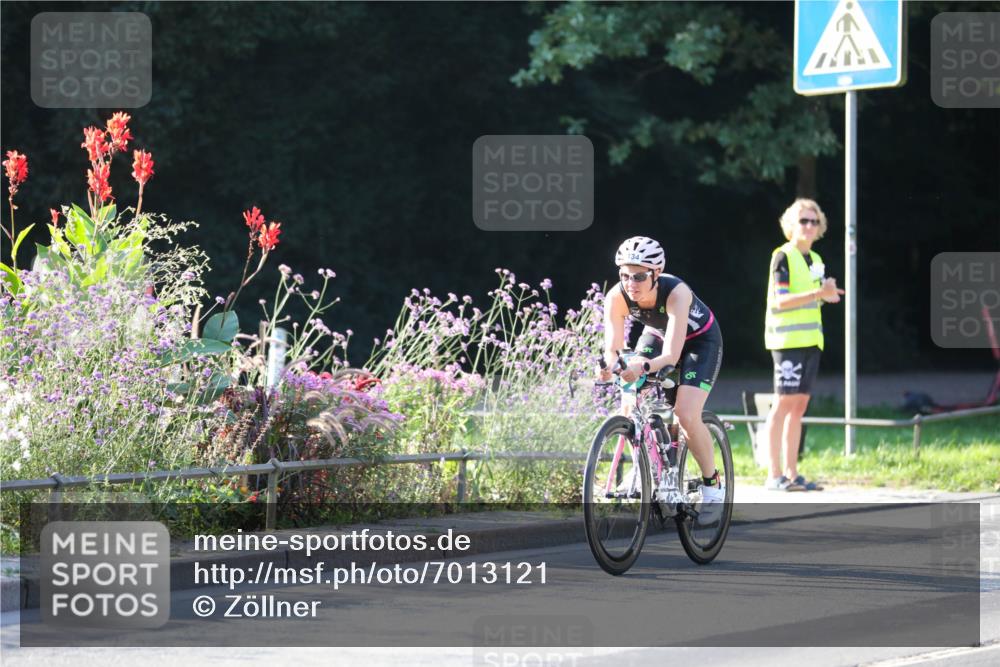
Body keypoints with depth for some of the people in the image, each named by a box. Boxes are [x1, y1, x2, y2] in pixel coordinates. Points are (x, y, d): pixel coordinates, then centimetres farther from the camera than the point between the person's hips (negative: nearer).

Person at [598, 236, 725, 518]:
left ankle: (712, 484, 1)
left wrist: (643, 367, -65)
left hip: (700, 340, -4)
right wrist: (608, 366, -53)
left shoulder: (676, 293, -40)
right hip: (656, 336, 4)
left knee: (686, 417, -19)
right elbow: (613, 348, -30)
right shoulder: (617, 297, -29)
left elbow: (671, 355, -46)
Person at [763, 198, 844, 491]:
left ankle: (791, 473, 10)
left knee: (799, 405, 7)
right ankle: (775, 475, -8)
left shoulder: (815, 259, 16)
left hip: (810, 340, 8)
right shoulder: (783, 256, -8)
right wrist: (818, 293, -24)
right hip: (787, 339, -8)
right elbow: (779, 300, -16)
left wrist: (825, 296, 4)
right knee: (784, 403, -9)